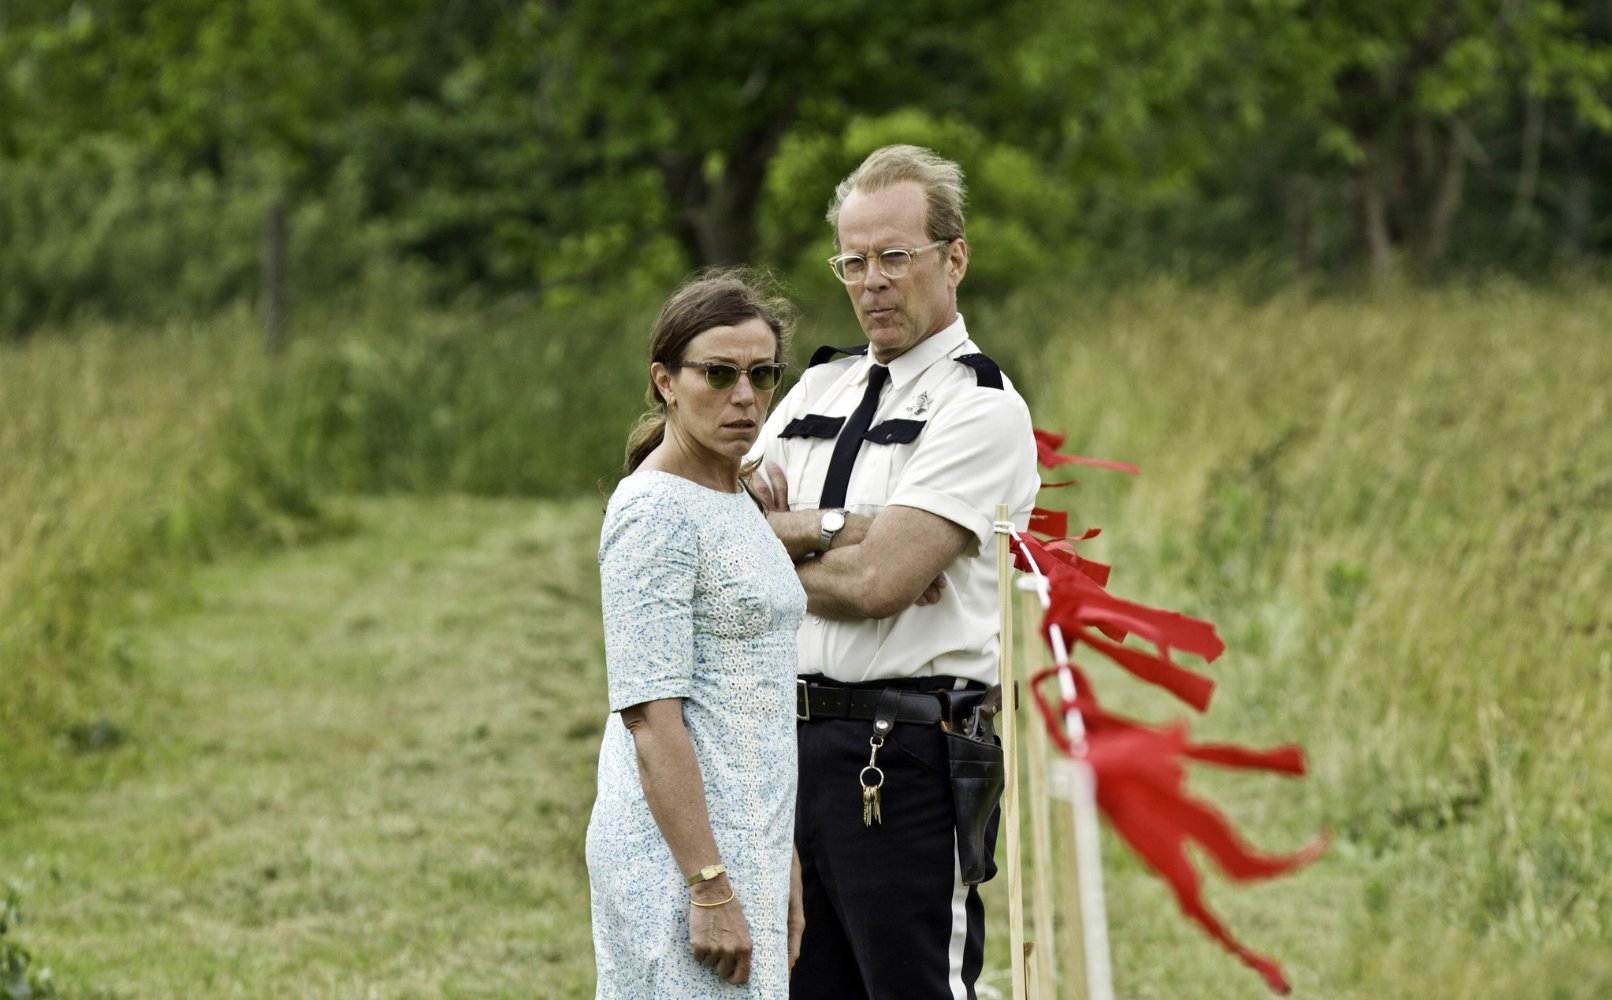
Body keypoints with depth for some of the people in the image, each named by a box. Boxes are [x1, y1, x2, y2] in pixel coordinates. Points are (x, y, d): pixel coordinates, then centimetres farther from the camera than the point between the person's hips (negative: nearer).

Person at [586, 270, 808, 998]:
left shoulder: (739, 505, 16)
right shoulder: (654, 511, -12)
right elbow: (650, 712, -18)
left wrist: (779, 863, 20)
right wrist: (710, 888, -22)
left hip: (745, 845, 9)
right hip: (677, 855, -9)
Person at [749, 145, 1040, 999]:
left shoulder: (981, 409, -6)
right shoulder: (819, 389, 16)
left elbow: (878, 582, -16)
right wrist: (832, 529, -11)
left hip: (905, 760, -7)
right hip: (793, 741, 7)